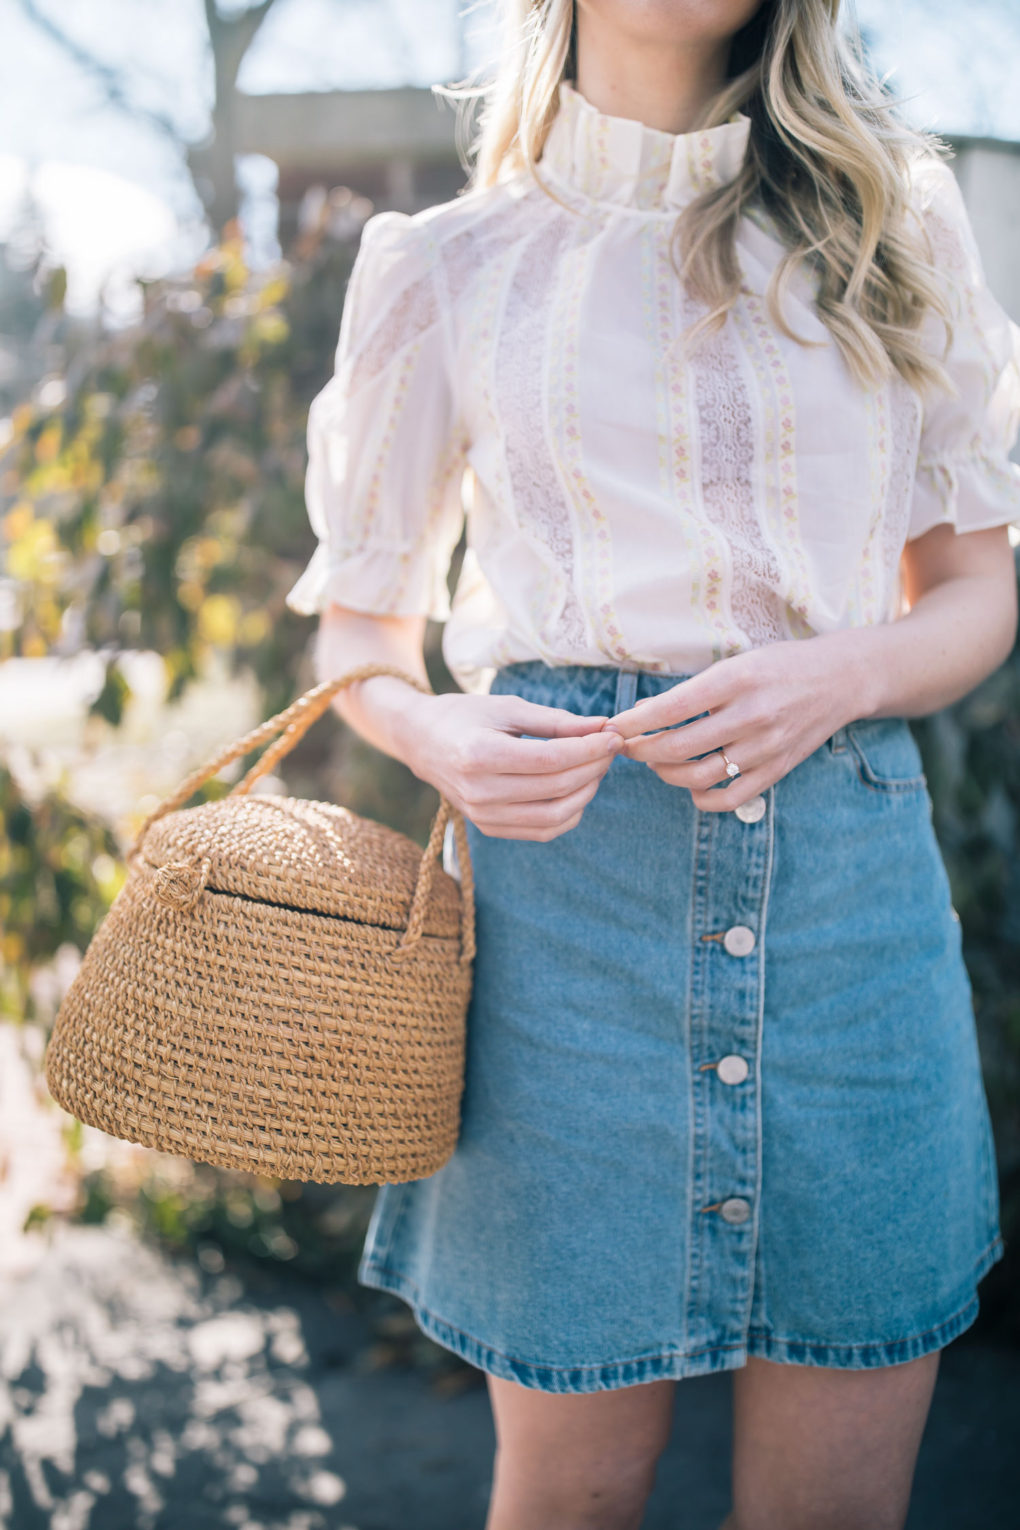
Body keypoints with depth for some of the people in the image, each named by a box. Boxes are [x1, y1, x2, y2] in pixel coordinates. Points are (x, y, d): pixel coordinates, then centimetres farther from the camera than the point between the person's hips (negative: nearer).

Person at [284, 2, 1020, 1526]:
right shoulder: (448, 266, 8)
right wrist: (443, 737, -10)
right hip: (564, 870, -1)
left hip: (850, 869, 2)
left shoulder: (895, 223, 12)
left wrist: (840, 672, -9)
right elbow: (360, 625, 13)